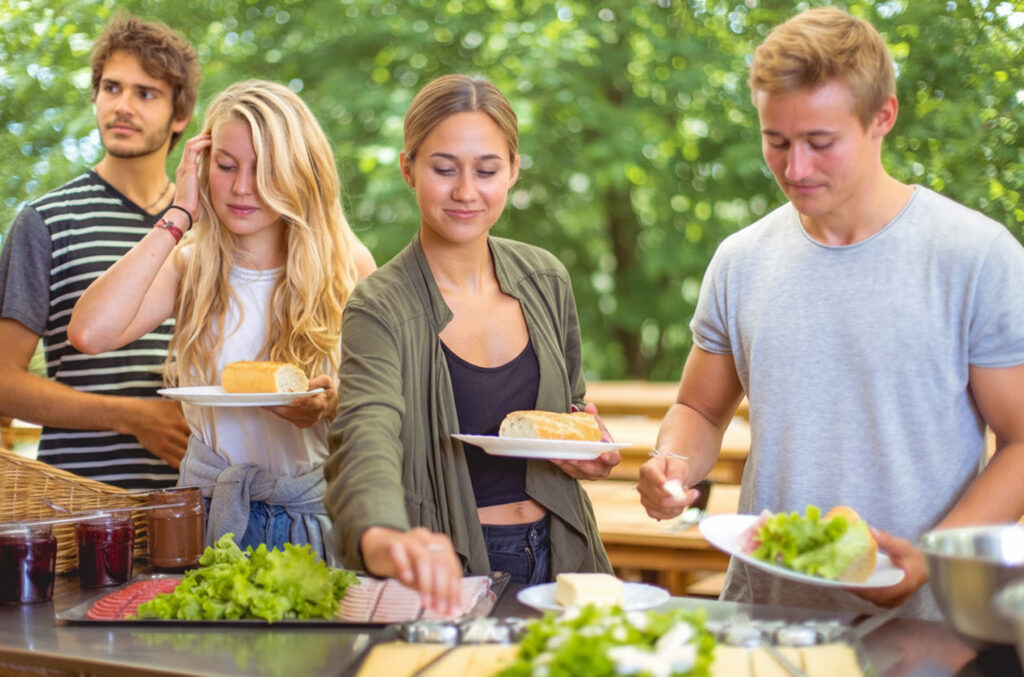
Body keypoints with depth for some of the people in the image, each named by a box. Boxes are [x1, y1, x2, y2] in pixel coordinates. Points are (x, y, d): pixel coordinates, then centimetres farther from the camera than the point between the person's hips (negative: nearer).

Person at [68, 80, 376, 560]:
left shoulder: (347, 266, 1)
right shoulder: (188, 265, 4)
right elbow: (89, 332, -15)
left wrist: (331, 405, -18)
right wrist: (177, 217, -7)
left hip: (317, 517, -1)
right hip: (210, 514, 1)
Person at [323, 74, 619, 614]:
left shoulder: (545, 280, 4)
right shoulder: (382, 307, -12)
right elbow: (367, 439, -29)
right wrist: (382, 538, -50)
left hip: (558, 553, 3)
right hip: (449, 573, -3)